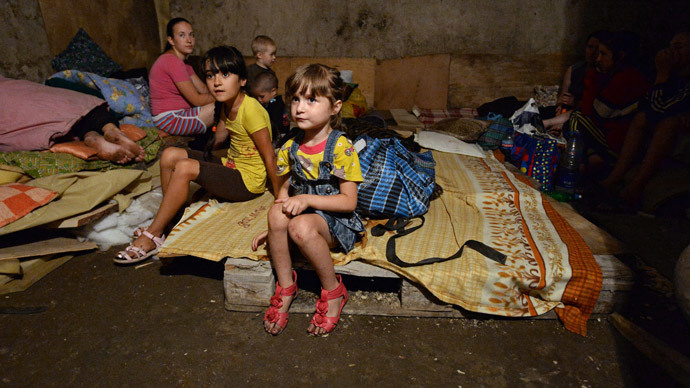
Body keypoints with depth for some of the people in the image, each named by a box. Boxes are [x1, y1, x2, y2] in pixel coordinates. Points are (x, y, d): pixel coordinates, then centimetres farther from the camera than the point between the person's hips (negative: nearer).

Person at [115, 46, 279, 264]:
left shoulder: (251, 110, -23)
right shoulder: (227, 106, 5)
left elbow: (270, 157, -21)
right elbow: (218, 139, 6)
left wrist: (280, 200, -18)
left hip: (249, 180, -9)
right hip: (231, 165, 9)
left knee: (184, 168, -24)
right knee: (169, 155, 1)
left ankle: (153, 236, -9)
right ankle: (173, 220, 11)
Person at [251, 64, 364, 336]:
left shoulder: (341, 148, -13)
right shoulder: (290, 148, 4)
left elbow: (349, 201, -15)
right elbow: (284, 191, 10)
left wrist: (307, 199, -23)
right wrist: (274, 229, 0)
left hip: (335, 222, -4)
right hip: (303, 215, 5)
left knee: (301, 226, -35)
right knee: (277, 212, -28)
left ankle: (333, 291, -10)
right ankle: (285, 286, -9)